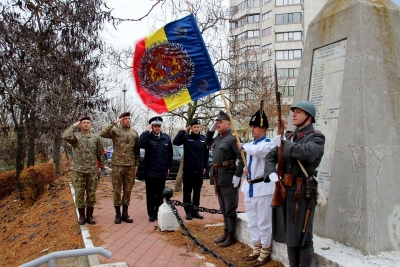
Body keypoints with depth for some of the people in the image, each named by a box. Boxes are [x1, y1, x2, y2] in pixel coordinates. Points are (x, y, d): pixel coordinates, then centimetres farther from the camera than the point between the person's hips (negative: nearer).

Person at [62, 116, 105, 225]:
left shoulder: (96, 138, 9)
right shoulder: (76, 137, 2)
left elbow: (100, 154, 13)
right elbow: (65, 136, -20)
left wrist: (101, 166, 9)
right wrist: (74, 126, -9)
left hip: (92, 171, 2)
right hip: (78, 170, -2)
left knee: (91, 194, 6)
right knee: (79, 194, 4)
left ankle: (89, 216, 17)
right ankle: (81, 216, 15)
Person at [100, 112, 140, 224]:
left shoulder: (134, 133, 10)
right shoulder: (115, 130, 0)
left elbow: (137, 151, 11)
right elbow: (102, 134, -19)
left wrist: (136, 164, 6)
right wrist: (114, 123, -18)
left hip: (130, 166, 3)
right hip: (117, 165, -3)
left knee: (128, 190, 8)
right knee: (116, 190, 3)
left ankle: (125, 213, 18)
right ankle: (118, 214, 13)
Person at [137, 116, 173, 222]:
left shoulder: (166, 138, 7)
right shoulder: (147, 137, -3)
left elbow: (170, 154, 13)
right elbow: (140, 144, -26)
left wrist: (168, 167, 11)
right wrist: (147, 131, -19)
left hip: (162, 172, 2)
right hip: (150, 172, -2)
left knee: (160, 194, 10)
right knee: (150, 194, 6)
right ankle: (151, 214, 17)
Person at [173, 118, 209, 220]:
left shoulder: (203, 139, 5)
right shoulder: (186, 138, -4)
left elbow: (206, 154, 13)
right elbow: (175, 142, -21)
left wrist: (205, 166, 11)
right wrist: (183, 131, -16)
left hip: (199, 171, 3)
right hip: (188, 170, -3)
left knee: (197, 192, 11)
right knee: (187, 192, 4)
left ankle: (195, 211, 21)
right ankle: (188, 212, 13)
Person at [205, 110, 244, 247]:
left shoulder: (232, 138, -14)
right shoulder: (217, 138, 11)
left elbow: (242, 157, -19)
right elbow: (207, 142, 31)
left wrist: (238, 175, -22)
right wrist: (210, 130, 14)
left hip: (228, 177, -9)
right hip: (218, 177, 9)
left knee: (230, 208, 2)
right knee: (223, 208, 17)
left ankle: (231, 236, 13)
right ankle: (226, 232, 28)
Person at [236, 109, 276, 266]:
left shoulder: (268, 144, -14)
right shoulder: (251, 145, 11)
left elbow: (257, 150, -36)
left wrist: (243, 146, -19)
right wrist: (246, 169, 4)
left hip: (263, 187, -8)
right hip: (249, 186, 8)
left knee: (263, 223, 2)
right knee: (252, 222, 16)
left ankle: (265, 253, 16)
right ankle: (257, 250, 29)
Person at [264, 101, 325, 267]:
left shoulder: (316, 137, -4)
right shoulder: (289, 136, 15)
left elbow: (307, 153, -26)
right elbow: (270, 156, 12)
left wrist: (284, 144, -14)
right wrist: (271, 173, -7)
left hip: (303, 192, -6)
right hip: (285, 190, 7)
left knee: (302, 237, 1)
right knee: (289, 234, 15)